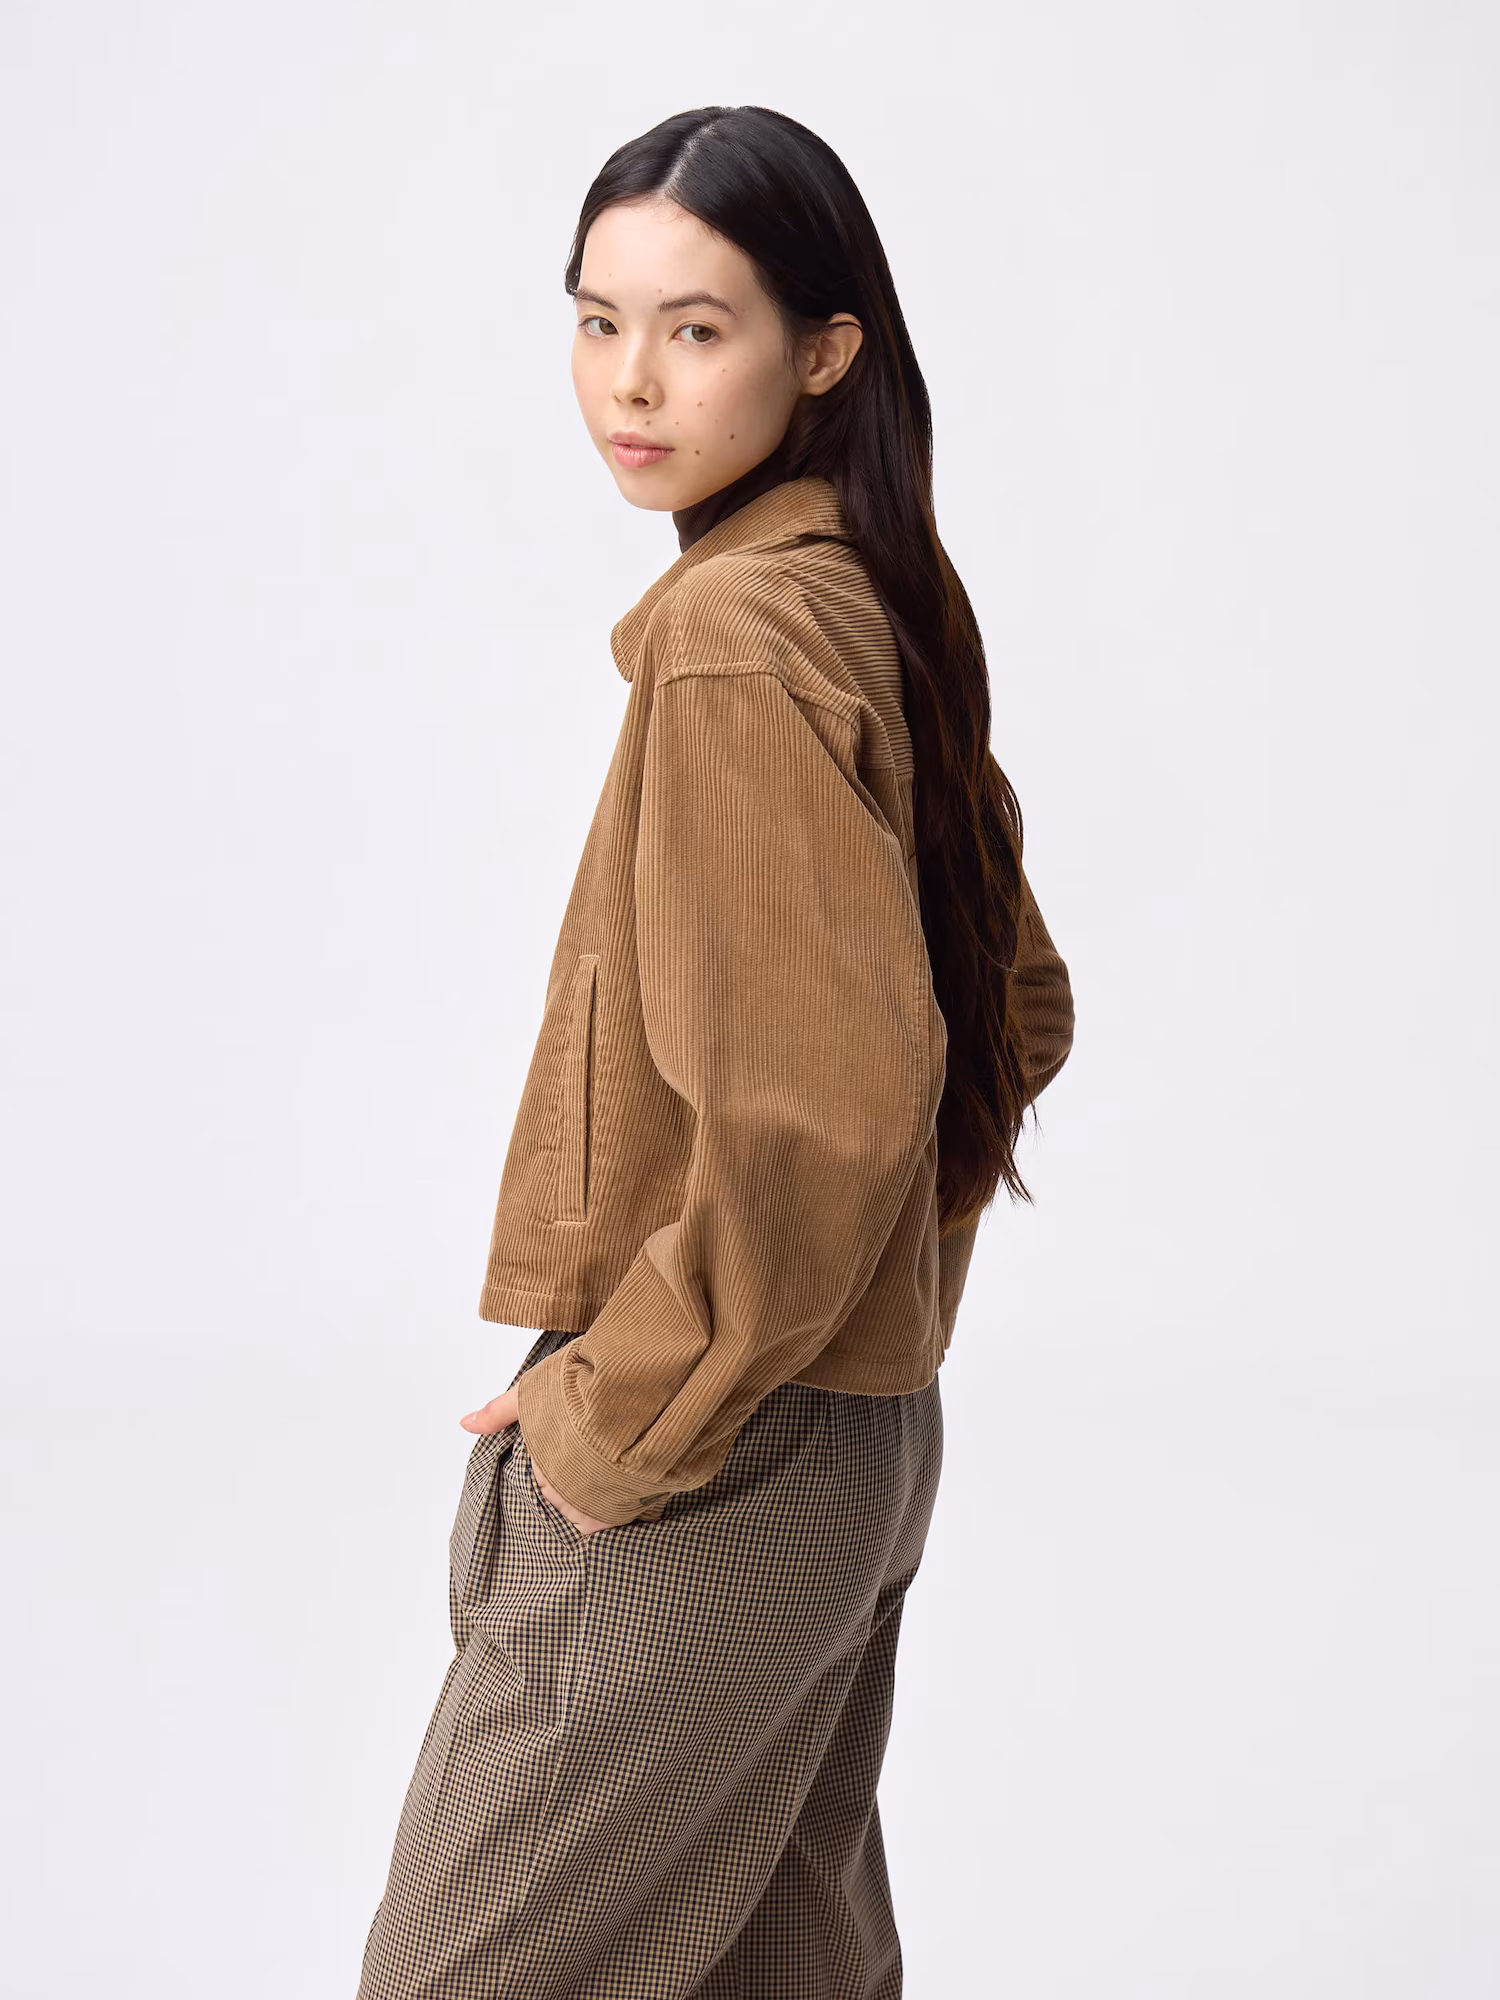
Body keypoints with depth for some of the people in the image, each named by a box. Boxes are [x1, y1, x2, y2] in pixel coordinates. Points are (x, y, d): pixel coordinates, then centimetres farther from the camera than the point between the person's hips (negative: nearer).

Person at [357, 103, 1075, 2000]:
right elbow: (1018, 1007, 19)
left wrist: (618, 1413, -19)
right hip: (860, 1441, 9)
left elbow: (829, 1103, -28)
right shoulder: (871, 605, 9)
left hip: (698, 1486, -9)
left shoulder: (734, 637, -20)